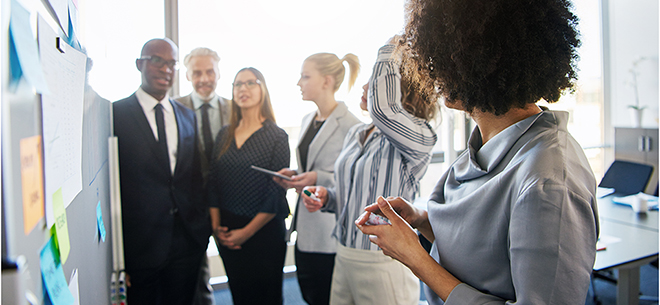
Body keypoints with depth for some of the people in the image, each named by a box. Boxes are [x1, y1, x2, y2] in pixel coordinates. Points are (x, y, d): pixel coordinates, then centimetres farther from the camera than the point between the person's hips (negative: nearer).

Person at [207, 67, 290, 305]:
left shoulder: (277, 136, -7)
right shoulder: (224, 135, 7)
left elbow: (277, 192, -10)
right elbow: (213, 181, 7)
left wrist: (247, 231, -11)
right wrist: (216, 225, -2)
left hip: (264, 230, -4)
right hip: (227, 233, 4)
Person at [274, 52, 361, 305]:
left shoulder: (349, 125, -14)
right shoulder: (307, 120, 14)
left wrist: (318, 179, -22)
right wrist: (295, 175, 5)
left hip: (331, 235, -8)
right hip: (305, 230, 8)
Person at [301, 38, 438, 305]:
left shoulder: (419, 137, -16)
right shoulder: (355, 134, 9)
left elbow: (381, 107, -38)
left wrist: (389, 52, -24)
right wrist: (326, 197, -1)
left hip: (384, 264, -7)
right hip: (344, 257, 7)